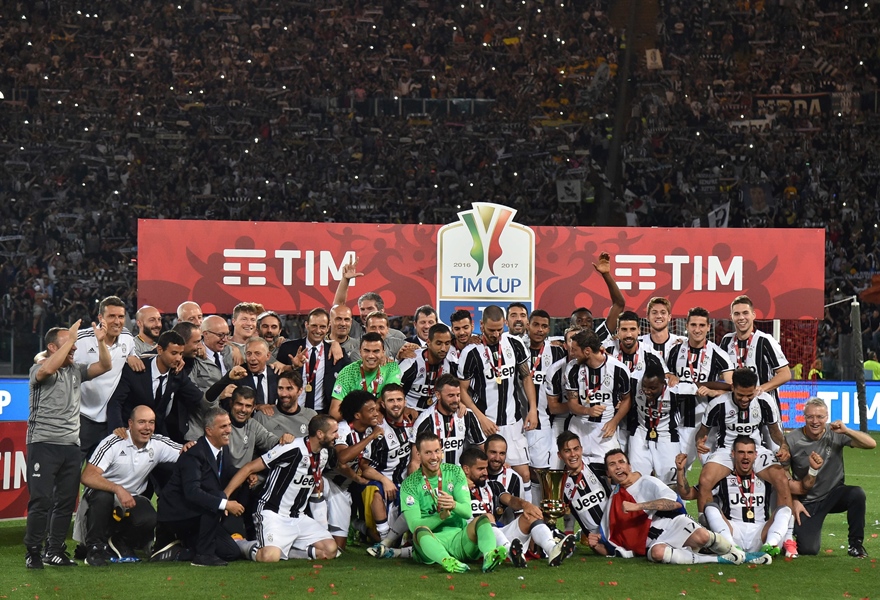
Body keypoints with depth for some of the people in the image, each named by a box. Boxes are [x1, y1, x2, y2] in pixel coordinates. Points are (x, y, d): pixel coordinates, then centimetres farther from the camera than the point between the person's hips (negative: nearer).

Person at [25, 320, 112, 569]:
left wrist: (100, 342, -9)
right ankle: (33, 552, -1)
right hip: (43, 444, -6)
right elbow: (48, 369, -27)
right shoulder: (38, 369, -4)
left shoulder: (76, 370, 14)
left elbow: (105, 366, 8)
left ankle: (55, 551, 14)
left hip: (70, 445, 6)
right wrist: (70, 338, -23)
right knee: (42, 500, -9)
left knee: (67, 501, 6)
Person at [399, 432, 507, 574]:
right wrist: (441, 516, -25)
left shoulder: (455, 472, 9)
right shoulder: (409, 485, 1)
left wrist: (454, 505, -25)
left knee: (483, 519, -23)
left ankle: (489, 556, -54)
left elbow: (467, 511, -1)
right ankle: (447, 561, -62)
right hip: (431, 541, -3)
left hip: (459, 538, 3)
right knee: (421, 530, -34)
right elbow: (414, 525, -9)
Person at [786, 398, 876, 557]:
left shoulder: (835, 434, -8)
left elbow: (871, 444, -15)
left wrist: (846, 431, -28)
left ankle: (856, 544, -11)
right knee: (808, 549, -14)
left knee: (857, 494, -31)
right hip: (807, 502, -1)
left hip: (834, 495, 1)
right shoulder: (792, 440, -10)